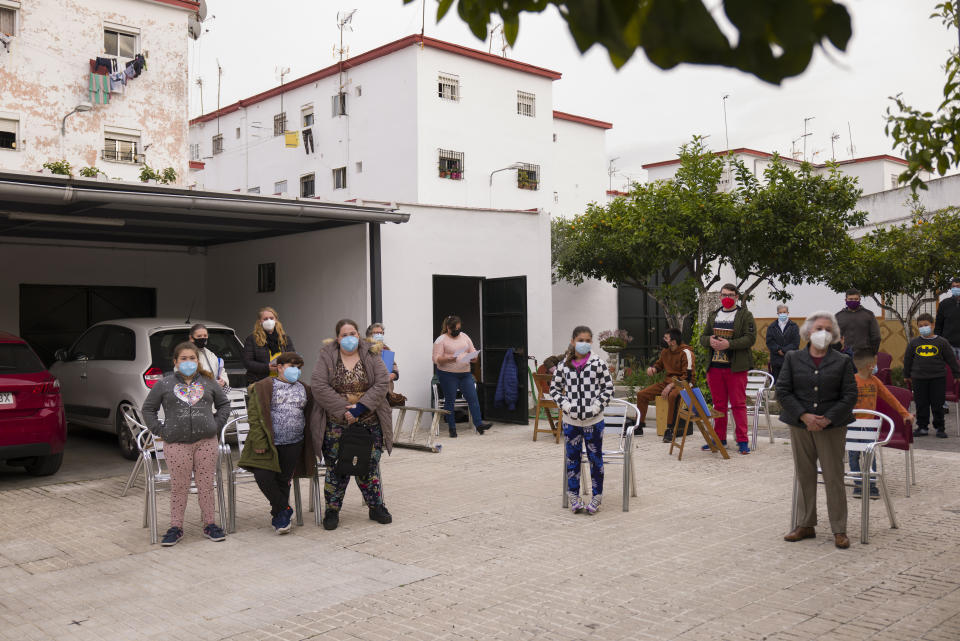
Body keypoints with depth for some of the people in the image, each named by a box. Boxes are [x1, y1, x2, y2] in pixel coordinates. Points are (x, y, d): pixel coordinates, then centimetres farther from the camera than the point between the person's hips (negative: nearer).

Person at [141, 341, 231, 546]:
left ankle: (209, 524, 16)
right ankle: (176, 528, 13)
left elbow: (224, 404, 19)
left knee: (206, 485, 5)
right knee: (179, 487, 2)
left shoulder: (209, 382, 9)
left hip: (206, 441, 1)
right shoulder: (164, 384, 5)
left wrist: (216, 426, 8)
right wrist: (160, 431, 3)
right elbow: (148, 408, 12)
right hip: (176, 444, -1)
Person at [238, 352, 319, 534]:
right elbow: (254, 415, -8)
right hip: (268, 443, -3)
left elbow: (309, 416, 18)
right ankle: (284, 509, 4)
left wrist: (309, 445, 12)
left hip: (293, 444, 3)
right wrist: (259, 442, -15)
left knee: (284, 480, 5)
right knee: (263, 476, -15)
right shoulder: (264, 387, -2)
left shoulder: (304, 389, 13)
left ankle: (278, 516, 19)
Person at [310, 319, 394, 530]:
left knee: (370, 465, 9)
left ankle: (376, 506, 23)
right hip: (336, 424, -1)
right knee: (336, 468, 4)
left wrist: (361, 407, -16)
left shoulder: (371, 356, 3)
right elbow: (318, 386, -12)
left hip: (369, 423, 2)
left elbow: (382, 383, -5)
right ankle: (332, 510, 17)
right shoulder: (327, 357, -2)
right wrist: (343, 409, -17)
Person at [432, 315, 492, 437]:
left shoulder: (464, 337, 12)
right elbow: (436, 358, -9)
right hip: (448, 374, -4)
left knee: (473, 398, -3)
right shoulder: (441, 340, -4)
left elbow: (473, 351, 14)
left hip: (465, 373, 5)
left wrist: (473, 357, -9)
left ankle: (479, 424, -2)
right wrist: (448, 359, -27)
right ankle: (452, 428, 9)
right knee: (449, 400, 2)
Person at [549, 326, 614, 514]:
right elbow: (554, 388, 8)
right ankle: (573, 496, 22)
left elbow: (608, 387, -2)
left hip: (593, 420, -2)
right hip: (571, 420, 2)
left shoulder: (598, 363, -6)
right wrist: (565, 405, -5)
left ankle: (597, 496, 19)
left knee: (595, 458, 7)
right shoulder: (564, 364, 0)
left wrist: (596, 407, -11)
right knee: (572, 458, 10)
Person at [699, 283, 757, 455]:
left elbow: (750, 338, -9)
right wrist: (709, 340, -8)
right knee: (719, 404, 10)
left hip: (736, 368, -5)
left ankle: (742, 441, 0)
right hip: (715, 366, 5)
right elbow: (703, 337, 16)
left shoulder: (745, 316, 1)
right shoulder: (713, 316, 17)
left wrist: (729, 344, -20)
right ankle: (719, 439, 19)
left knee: (738, 404, -5)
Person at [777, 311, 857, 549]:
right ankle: (806, 525, 20)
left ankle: (839, 530, 9)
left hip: (832, 427, -1)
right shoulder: (793, 358, 5)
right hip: (800, 425, 2)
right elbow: (783, 391, -1)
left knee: (834, 478, 0)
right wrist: (804, 416, -12)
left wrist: (827, 419, -13)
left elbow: (850, 396, -2)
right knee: (804, 476, 9)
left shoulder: (842, 362, 3)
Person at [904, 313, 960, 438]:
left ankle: (939, 427, 15)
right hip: (919, 378, 2)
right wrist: (907, 375, 21)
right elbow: (907, 360, 15)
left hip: (938, 377, -2)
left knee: (937, 405, 3)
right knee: (921, 404, 5)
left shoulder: (941, 342, 0)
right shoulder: (914, 343, 5)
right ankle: (922, 427, 15)